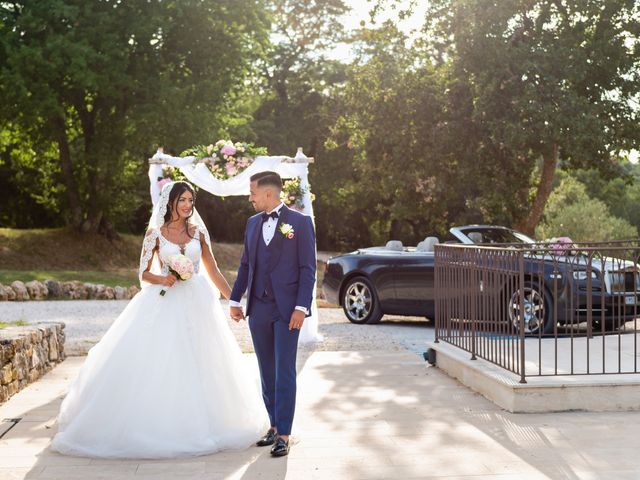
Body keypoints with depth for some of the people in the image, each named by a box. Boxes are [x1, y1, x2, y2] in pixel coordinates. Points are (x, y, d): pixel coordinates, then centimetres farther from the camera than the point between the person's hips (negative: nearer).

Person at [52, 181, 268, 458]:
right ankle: (158, 426, 5)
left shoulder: (198, 232, 8)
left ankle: (198, 425, 18)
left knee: (198, 366, 4)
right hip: (164, 304, -2)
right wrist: (162, 279, -17)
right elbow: (144, 273, 4)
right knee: (157, 363, -6)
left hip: (197, 304, 2)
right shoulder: (156, 234, 1)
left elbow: (213, 271, 11)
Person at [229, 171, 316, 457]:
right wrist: (235, 300, 13)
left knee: (284, 372, -4)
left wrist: (301, 307, -13)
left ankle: (284, 435, 1)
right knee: (267, 371, 9)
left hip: (286, 309, -5)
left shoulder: (300, 222, -4)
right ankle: (274, 426, 19)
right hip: (258, 309, 5)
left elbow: (308, 269, -6)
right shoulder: (252, 223, 12)